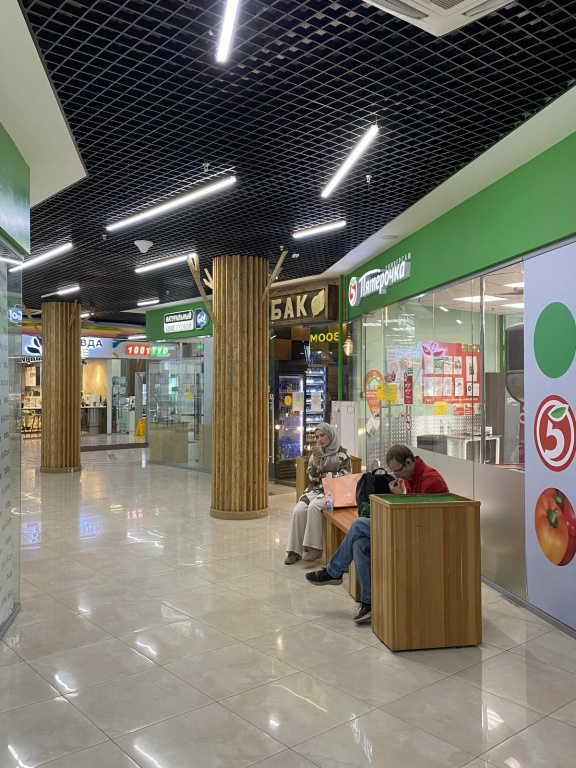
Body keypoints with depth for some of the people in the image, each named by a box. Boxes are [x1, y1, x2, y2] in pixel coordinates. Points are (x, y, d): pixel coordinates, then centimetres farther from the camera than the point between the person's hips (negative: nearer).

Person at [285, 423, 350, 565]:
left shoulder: (342, 453, 2)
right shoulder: (316, 453, 14)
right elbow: (312, 478, 9)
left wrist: (324, 475, -3)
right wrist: (315, 464, -10)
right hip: (315, 489, 4)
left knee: (314, 506, -34)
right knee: (298, 510, -24)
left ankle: (315, 547, -26)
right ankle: (295, 551, -19)